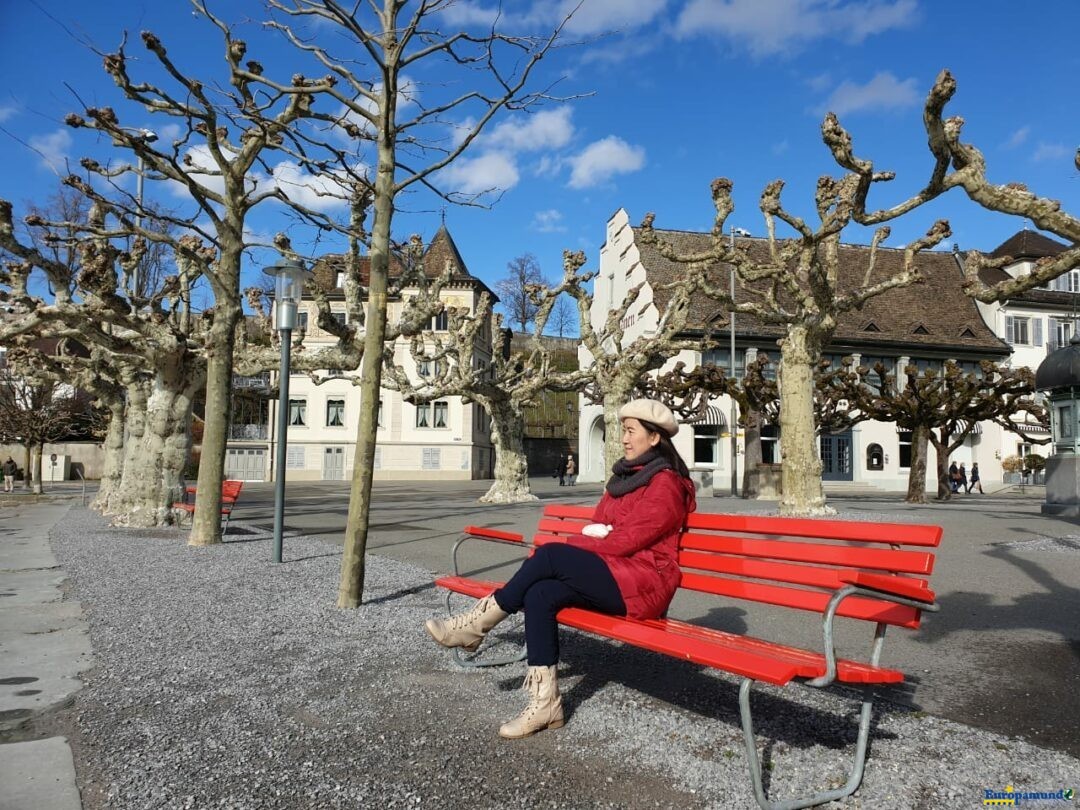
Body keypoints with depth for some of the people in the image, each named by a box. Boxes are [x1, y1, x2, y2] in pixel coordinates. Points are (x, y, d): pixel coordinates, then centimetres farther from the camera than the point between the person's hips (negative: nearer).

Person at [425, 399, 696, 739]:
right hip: (609, 573, 8)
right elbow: (598, 528, 14)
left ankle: (477, 624, -11)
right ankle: (545, 704, -18)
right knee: (540, 594, -20)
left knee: (550, 555, -25)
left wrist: (569, 550, -12)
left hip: (643, 582, -8)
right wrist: (575, 547, -8)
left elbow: (629, 539, -16)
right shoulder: (624, 476, 19)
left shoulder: (666, 484, -9)